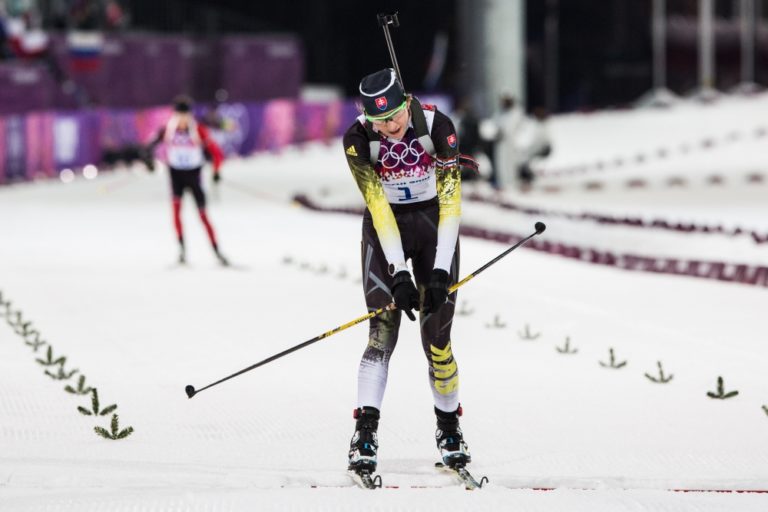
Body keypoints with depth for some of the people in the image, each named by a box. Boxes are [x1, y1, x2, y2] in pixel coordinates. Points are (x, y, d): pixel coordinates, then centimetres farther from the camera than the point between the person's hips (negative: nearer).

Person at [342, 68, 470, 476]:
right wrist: (399, 274, -26)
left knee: (436, 334, -5)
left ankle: (448, 425, 16)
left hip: (433, 221, 0)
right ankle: (365, 434, -18)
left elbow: (450, 202, -22)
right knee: (383, 328, -15)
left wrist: (440, 270, -27)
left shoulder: (436, 126, -22)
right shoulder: (358, 139, -21)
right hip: (385, 226, 0)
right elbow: (378, 207, -21)